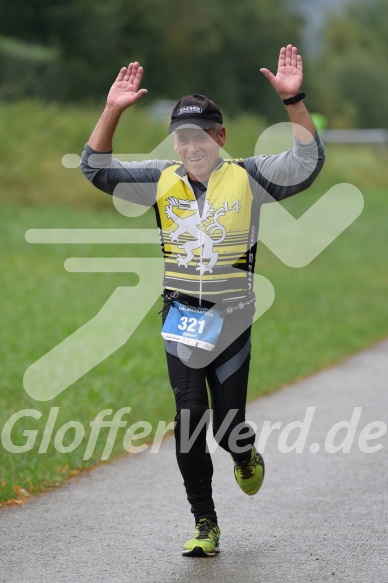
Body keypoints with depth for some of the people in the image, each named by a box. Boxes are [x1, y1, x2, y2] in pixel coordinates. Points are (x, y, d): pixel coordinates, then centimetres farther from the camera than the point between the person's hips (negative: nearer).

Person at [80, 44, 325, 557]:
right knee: (189, 422, -3)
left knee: (228, 427, 1)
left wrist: (293, 100, -27)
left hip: (231, 317, -2)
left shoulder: (247, 178, -5)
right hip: (180, 318, 2)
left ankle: (245, 455, 39)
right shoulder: (162, 180, 2)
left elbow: (308, 162, -15)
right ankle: (205, 525, 6)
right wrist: (113, 111, -13)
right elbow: (96, 169, 0)